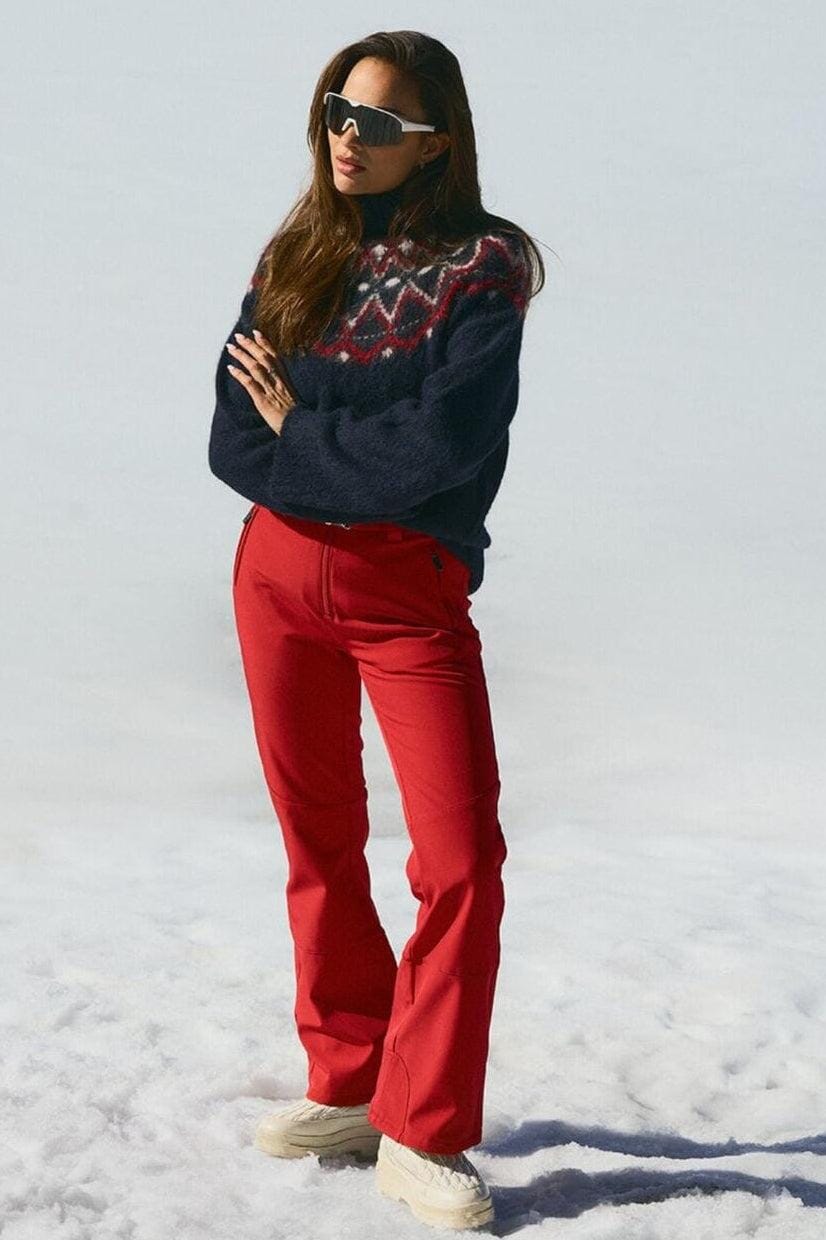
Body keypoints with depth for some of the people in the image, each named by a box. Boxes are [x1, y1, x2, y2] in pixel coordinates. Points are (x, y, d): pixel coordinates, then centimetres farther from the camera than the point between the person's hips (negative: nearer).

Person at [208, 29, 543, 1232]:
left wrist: (301, 434, -9)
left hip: (413, 590, -4)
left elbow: (443, 444, -19)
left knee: (462, 862, -11)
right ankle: (348, 1088, 25)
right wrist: (366, 463, -15)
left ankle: (422, 1135, -1)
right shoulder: (293, 256, 7)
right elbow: (233, 439, -1)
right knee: (321, 850, 12)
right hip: (278, 574, 5)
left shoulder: (482, 266, -7)